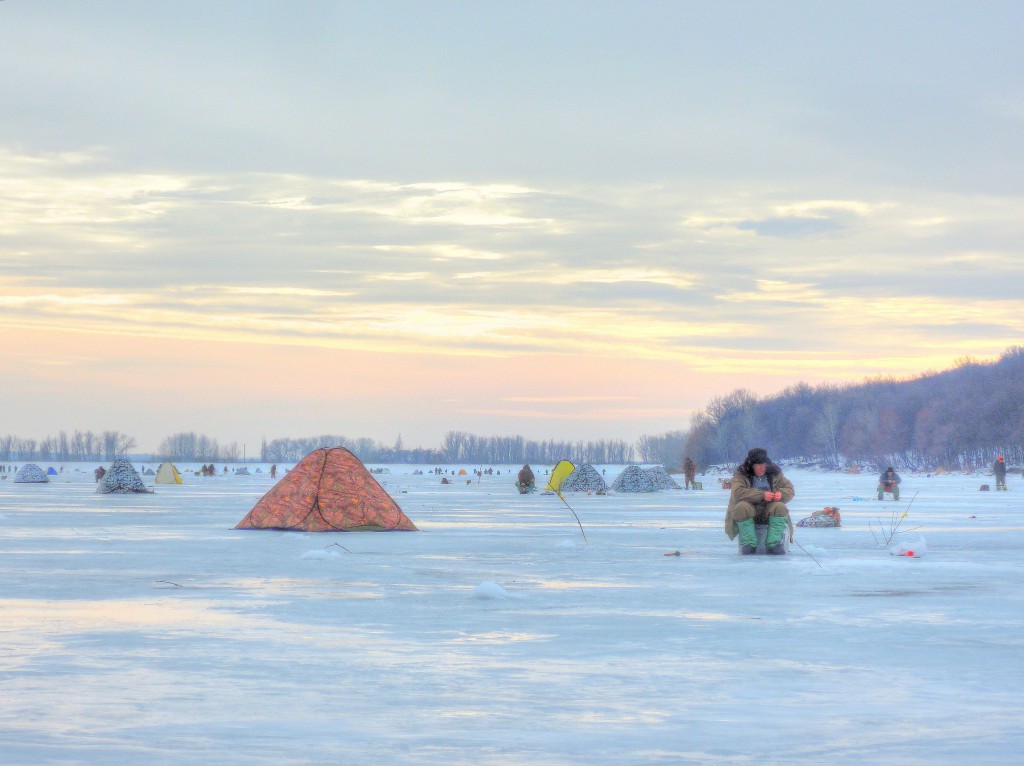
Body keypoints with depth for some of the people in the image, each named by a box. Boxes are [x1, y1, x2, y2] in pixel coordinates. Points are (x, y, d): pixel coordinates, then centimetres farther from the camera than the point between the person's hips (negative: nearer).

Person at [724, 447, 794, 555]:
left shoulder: (774, 474, 7)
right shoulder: (741, 475, -4)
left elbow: (790, 489, 5)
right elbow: (737, 493, -21)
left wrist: (781, 495, -21)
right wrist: (762, 495, -30)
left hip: (769, 512, 2)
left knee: (780, 507, -29)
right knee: (741, 507, -35)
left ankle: (773, 544, -26)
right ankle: (749, 544, -25)